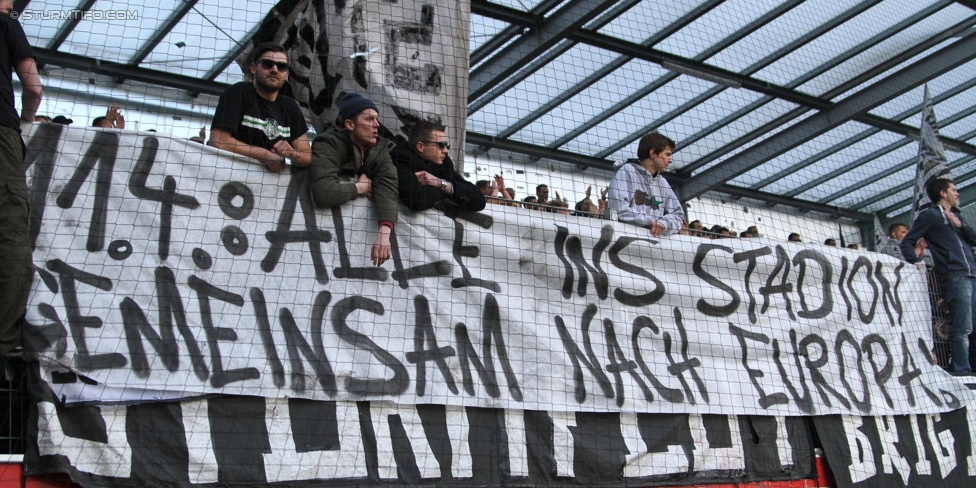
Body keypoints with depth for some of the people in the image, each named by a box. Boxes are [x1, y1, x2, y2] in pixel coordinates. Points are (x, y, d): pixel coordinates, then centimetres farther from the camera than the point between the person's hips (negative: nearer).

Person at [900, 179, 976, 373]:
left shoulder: (955, 216, 26)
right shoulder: (929, 215, 3)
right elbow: (907, 243, -1)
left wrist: (960, 225, 3)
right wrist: (917, 264, -16)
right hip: (955, 277, -7)